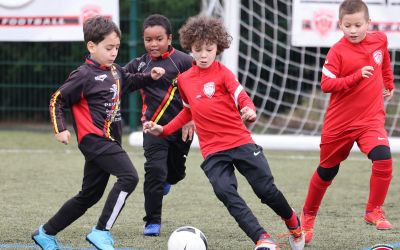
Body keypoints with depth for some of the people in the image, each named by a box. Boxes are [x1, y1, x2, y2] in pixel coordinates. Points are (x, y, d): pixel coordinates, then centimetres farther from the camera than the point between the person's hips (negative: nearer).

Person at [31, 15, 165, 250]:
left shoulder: (115, 71, 12)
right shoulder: (84, 75, -12)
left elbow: (130, 81, 34)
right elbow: (56, 100, -7)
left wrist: (150, 76, 19)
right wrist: (61, 129, -15)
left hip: (109, 141, 9)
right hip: (94, 139, -9)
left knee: (89, 196, 15)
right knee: (129, 177, -24)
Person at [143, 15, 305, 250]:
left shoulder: (222, 72, -2)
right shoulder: (184, 80, 11)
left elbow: (241, 97, -13)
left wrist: (250, 110, -36)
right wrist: (164, 130, 19)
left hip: (240, 142, -3)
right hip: (212, 150, 3)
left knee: (267, 190, -4)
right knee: (226, 193, -20)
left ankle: (293, 222, 27)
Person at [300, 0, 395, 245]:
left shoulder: (380, 39, -1)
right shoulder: (338, 51, -15)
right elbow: (326, 84, -22)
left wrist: (389, 83, 29)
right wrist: (357, 76, -31)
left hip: (371, 118, 2)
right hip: (339, 121, -2)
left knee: (383, 158, -24)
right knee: (327, 170, 13)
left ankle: (374, 210, -7)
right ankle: (309, 214, 37)